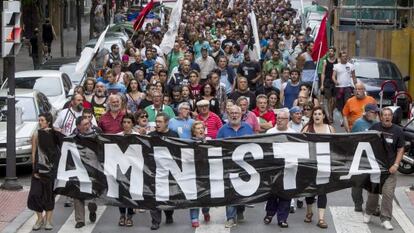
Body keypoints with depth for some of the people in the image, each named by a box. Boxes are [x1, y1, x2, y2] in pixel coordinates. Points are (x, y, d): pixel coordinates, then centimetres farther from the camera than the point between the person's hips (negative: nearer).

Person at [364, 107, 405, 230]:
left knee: (388, 193, -5)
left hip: (390, 168, -1)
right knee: (372, 191, 10)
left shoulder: (397, 131, -2)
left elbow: (400, 149, 1)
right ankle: (368, 212, 32)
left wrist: (395, 165, -9)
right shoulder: (374, 128, 0)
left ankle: (385, 219, 3)